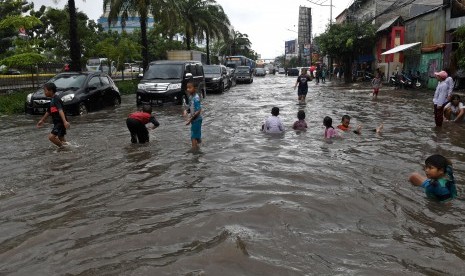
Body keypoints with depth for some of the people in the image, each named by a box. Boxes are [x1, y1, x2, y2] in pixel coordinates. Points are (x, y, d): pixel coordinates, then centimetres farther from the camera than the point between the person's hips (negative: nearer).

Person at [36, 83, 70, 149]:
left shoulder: (56, 99, -15)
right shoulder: (52, 100, 13)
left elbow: (60, 110, -30)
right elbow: (48, 111, 27)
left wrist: (65, 121, -42)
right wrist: (42, 120, 38)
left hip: (60, 122, -10)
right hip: (57, 122, 10)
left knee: (51, 137, -17)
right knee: (60, 138, 14)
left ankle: (62, 146, -5)